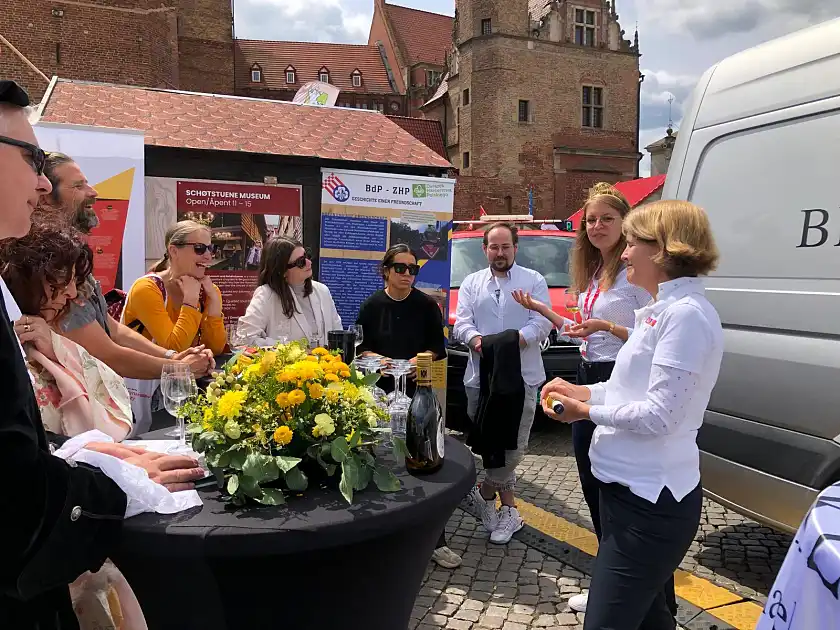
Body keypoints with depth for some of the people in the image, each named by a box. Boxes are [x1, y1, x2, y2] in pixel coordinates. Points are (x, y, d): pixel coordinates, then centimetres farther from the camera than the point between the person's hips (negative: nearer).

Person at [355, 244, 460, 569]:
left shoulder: (427, 305, 2)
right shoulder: (372, 306, 3)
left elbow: (438, 347, 4)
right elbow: (359, 347, 6)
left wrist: (419, 359, -15)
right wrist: (377, 359, -13)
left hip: (419, 389, -1)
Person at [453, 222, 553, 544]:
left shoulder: (534, 281, 6)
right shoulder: (471, 283, 13)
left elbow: (542, 322, -5)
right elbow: (461, 323, 3)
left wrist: (517, 339, -23)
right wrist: (475, 339, -20)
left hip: (522, 376, -2)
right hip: (480, 376, 2)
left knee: (513, 444, -5)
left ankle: (483, 493, 16)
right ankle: (508, 508, 19)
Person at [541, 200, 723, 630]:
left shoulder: (686, 313, -19)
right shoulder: (662, 310, 12)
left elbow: (660, 414, -22)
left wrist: (587, 412, -11)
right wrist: (584, 392, 7)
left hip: (650, 501, -10)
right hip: (634, 488, 10)